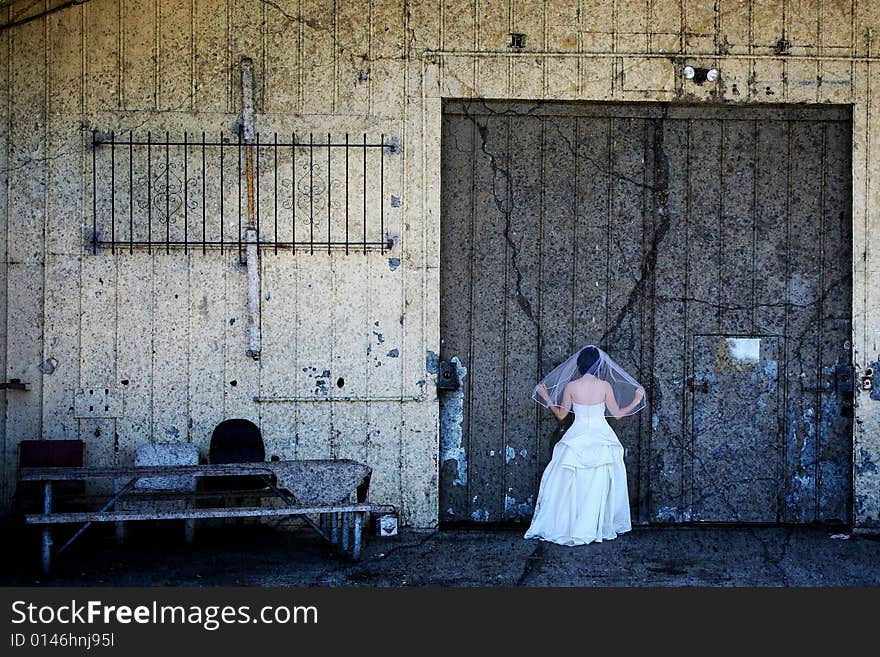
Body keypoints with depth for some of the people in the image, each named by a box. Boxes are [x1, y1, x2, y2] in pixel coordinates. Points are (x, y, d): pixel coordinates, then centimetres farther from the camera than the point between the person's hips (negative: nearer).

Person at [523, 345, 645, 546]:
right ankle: (602, 528, 11)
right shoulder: (605, 386, -8)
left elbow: (561, 414, 4)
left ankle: (564, 527, 7)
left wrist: (546, 397, 16)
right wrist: (637, 400, 15)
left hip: (577, 438, 0)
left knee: (571, 484, 7)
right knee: (599, 484, 7)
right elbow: (617, 413, 2)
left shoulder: (570, 386, -7)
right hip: (601, 438, 0)